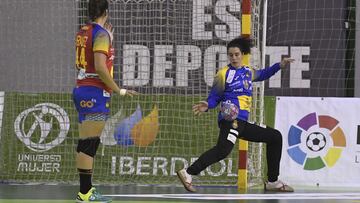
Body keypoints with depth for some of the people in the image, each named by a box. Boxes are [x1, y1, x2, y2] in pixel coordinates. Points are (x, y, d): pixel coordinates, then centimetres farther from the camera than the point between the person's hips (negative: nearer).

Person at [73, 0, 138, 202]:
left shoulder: (83, 32, 14)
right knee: (88, 145, -10)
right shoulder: (101, 34, -12)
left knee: (87, 144, 11)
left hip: (82, 90, 9)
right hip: (95, 93, -9)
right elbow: (100, 67, -21)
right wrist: (119, 90, -15)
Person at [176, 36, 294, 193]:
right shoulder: (223, 74, 1)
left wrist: (280, 65, 29)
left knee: (275, 137, 17)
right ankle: (188, 174, -39)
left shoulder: (248, 72, 19)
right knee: (223, 149, -34)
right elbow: (214, 97, 0)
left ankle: (272, 182, 20)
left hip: (242, 123, 8)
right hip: (230, 118, -8)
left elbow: (263, 74, 40)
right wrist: (207, 106, -21)